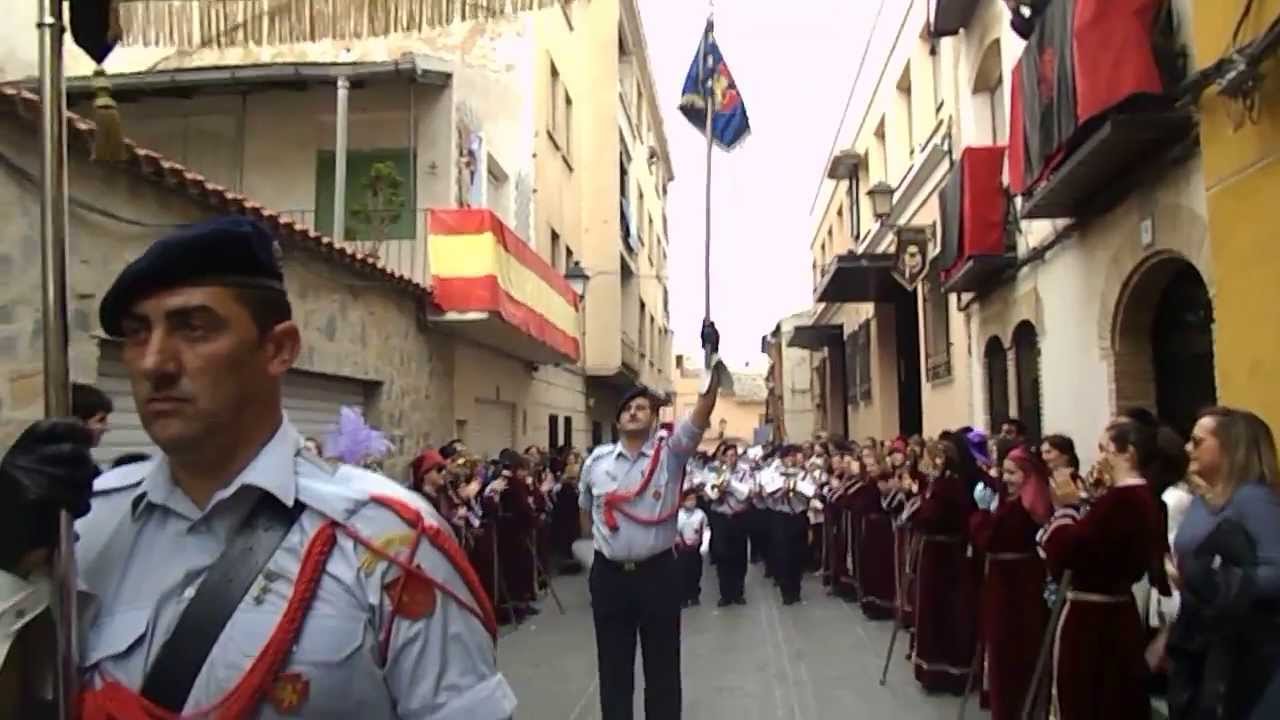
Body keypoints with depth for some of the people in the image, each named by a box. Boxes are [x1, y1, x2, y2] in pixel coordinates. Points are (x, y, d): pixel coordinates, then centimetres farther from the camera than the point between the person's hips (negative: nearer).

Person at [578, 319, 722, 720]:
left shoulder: (670, 452, -5)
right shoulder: (597, 460, 3)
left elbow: (701, 415, -22)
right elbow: (585, 507, 22)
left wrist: (713, 364, -35)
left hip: (657, 572, -2)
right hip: (609, 574, 2)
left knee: (662, 666, 8)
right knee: (613, 667, 12)